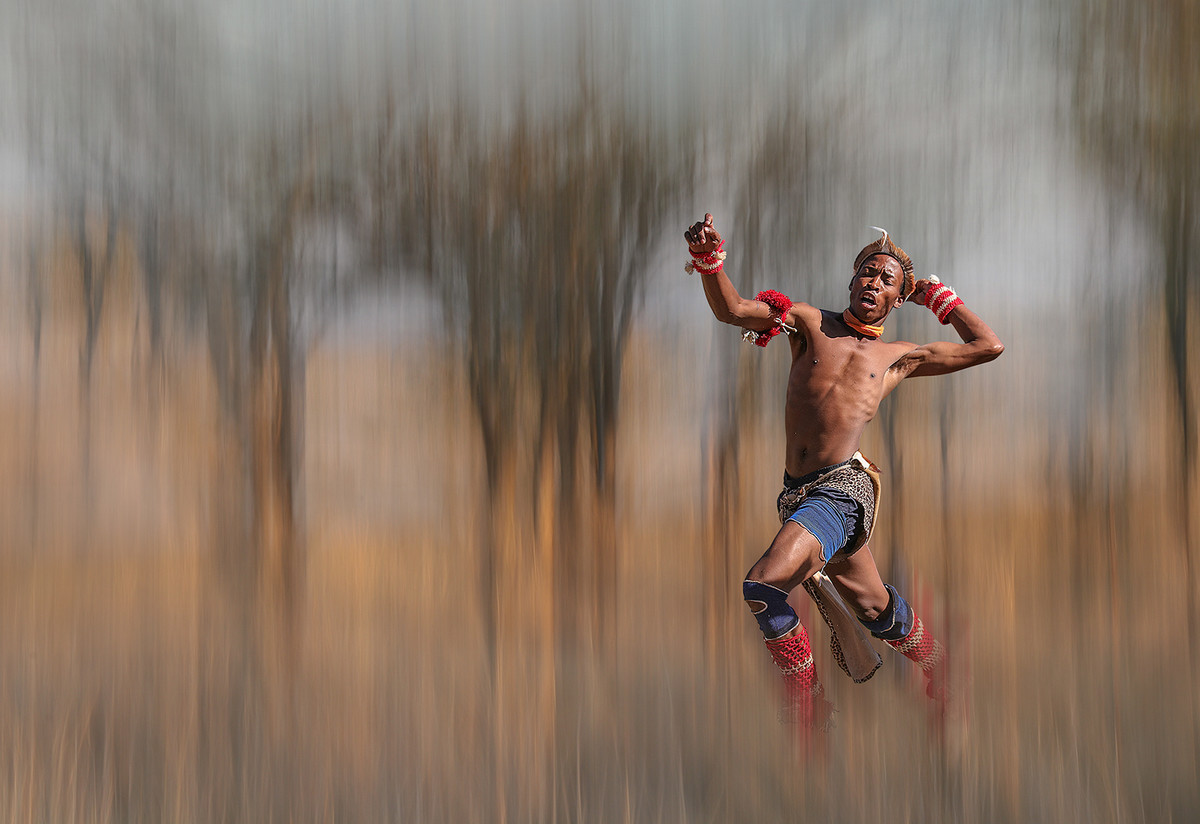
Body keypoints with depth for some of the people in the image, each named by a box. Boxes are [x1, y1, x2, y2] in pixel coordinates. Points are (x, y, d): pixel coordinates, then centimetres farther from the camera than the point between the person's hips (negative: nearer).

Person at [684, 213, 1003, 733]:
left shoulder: (900, 357, 12)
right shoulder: (811, 324, 14)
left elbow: (988, 346, 17)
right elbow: (732, 309, 2)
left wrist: (938, 296, 20)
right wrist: (709, 259, -16)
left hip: (843, 489, -4)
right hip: (796, 491, 4)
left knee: (764, 586, -24)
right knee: (873, 606, 15)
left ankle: (805, 709, -8)